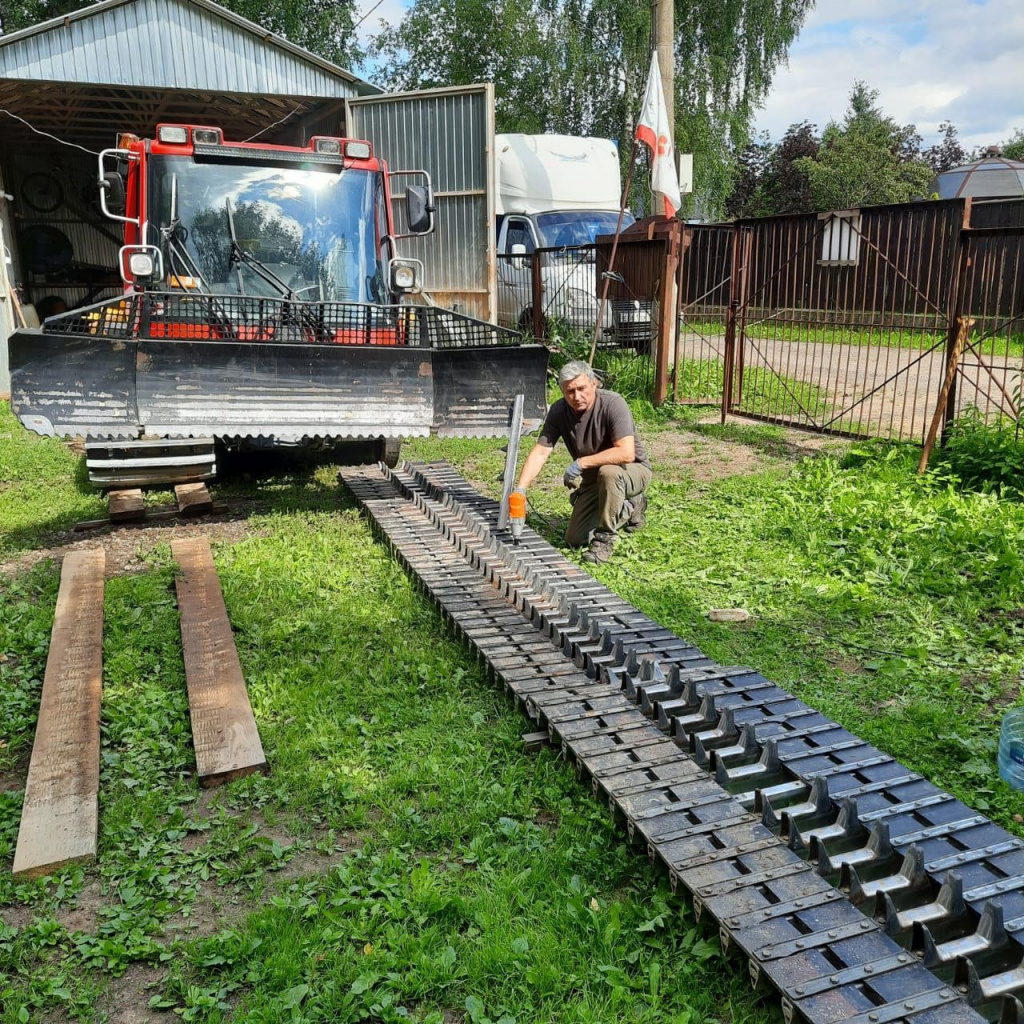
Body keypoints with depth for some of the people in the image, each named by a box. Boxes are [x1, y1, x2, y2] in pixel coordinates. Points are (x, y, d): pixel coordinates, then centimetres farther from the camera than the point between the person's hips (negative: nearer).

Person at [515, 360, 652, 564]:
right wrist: (520, 490, -24)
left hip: (633, 470, -6)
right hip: (593, 480, 6)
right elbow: (540, 452, -13)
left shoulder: (613, 403, -27)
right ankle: (629, 506, 24)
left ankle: (605, 538, -19)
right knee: (575, 540, 2)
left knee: (609, 472, -41)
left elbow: (626, 453, -36)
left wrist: (580, 463, -33)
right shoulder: (559, 411, -11)